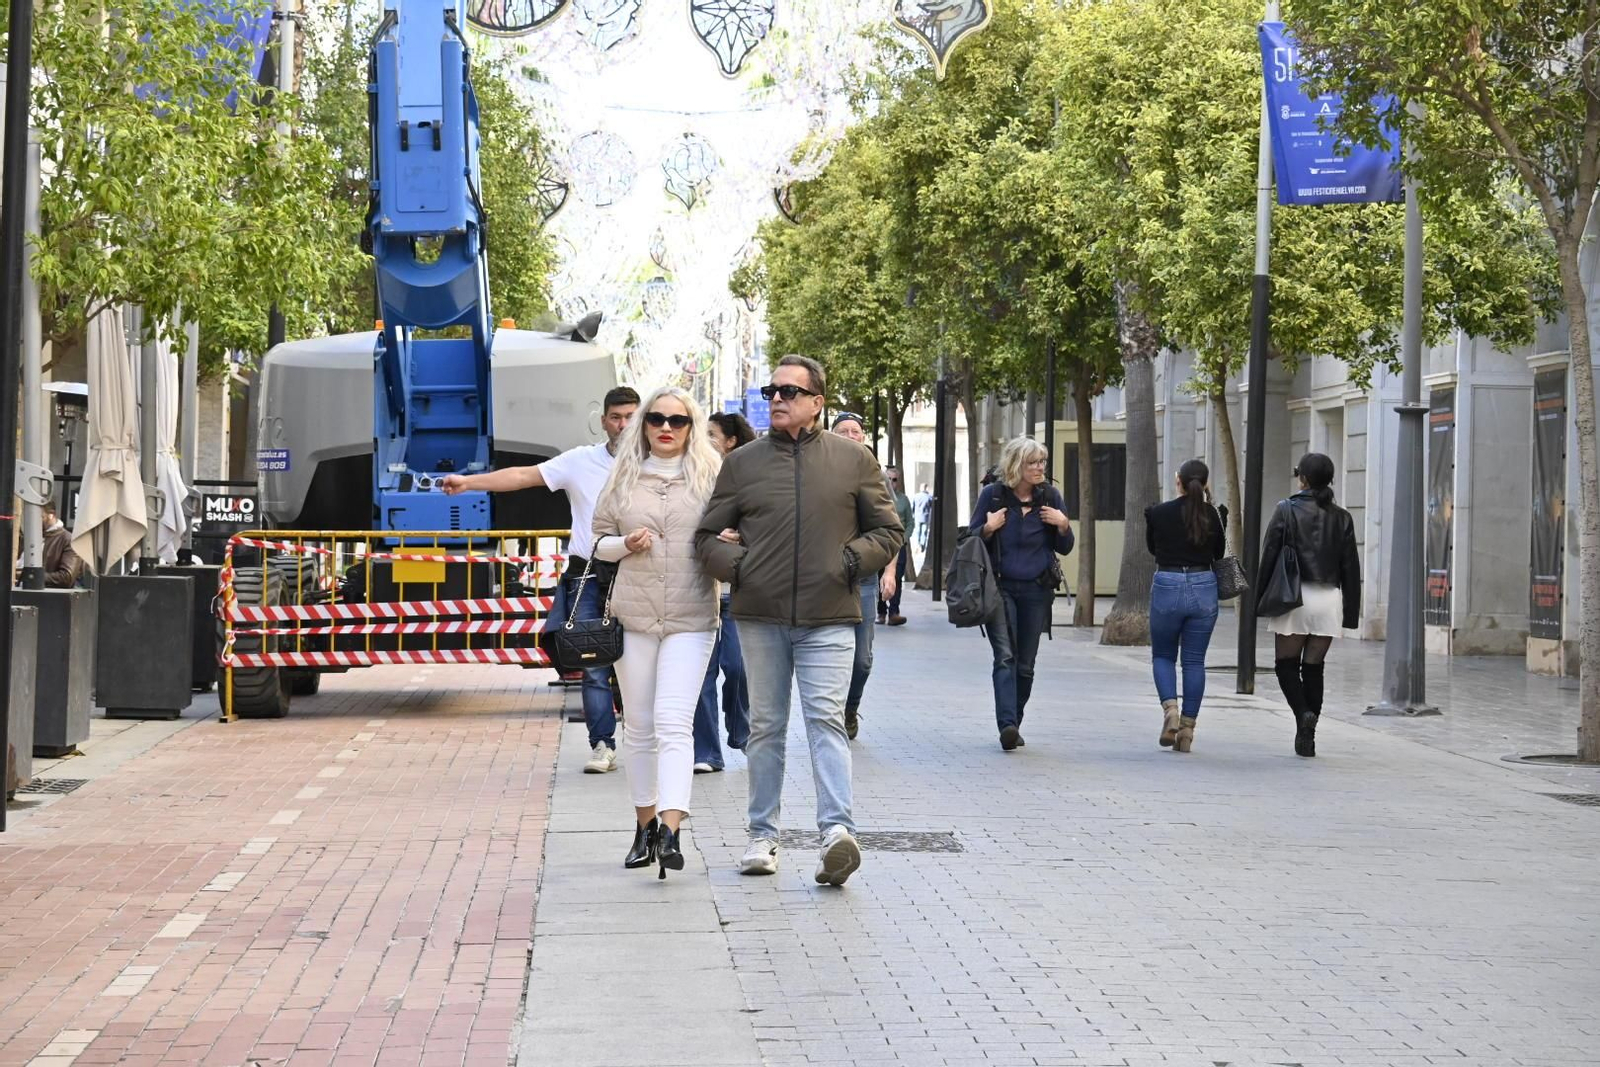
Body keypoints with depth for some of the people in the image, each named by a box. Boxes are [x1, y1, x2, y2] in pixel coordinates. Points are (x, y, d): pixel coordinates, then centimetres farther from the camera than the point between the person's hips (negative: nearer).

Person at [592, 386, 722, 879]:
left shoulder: (710, 474, 5)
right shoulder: (623, 476, 10)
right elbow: (600, 539, 14)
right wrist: (626, 544, -7)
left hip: (691, 618, -3)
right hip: (633, 615, 3)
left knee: (674, 723, -14)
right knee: (639, 727, 8)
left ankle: (670, 830, -23)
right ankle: (645, 825, 21)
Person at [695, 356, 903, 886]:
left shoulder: (853, 459, 6)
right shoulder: (742, 463, 9)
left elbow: (888, 531, 11)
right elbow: (708, 535, 13)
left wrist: (852, 559, -6)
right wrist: (737, 564, -5)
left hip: (828, 618, -2)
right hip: (760, 617, 2)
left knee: (826, 719, -13)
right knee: (765, 726, 9)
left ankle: (837, 829, -20)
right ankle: (763, 835, 17)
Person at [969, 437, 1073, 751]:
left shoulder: (1050, 497, 6)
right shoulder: (993, 495, -1)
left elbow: (1064, 548, 12)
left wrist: (1063, 526, -8)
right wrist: (988, 528, -14)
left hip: (1037, 591, 3)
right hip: (999, 587, -3)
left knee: (1025, 664, 7)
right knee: (1005, 657, -17)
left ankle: (1014, 724, 20)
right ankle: (1007, 725, -26)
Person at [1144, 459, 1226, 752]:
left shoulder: (1158, 513, -7)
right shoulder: (1213, 515, -4)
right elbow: (1219, 553, 11)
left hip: (1167, 587, -1)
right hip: (1203, 588, 1)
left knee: (1163, 655, 16)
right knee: (1195, 661, 9)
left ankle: (1170, 708, -9)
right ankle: (1187, 728, 6)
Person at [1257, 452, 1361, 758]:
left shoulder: (1286, 510, -5)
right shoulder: (1342, 518, 6)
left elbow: (1269, 557, -6)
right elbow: (1351, 568, 7)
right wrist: (1351, 612, 12)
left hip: (1294, 595, -3)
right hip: (1329, 598, 3)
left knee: (1286, 664, 8)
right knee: (1314, 667, 9)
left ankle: (1303, 713, -16)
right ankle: (1307, 735, 7)